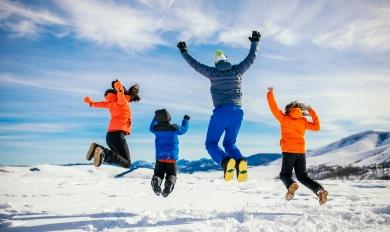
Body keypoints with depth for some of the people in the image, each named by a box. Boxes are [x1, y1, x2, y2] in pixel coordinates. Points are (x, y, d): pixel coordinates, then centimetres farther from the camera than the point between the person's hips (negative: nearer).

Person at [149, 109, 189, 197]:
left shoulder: (156, 129, -1)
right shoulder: (174, 128, -7)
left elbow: (151, 128, 25)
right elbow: (184, 129, 14)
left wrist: (155, 117, 35)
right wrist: (186, 120, 31)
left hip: (160, 156, 1)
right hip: (171, 157, -1)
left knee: (158, 173, 11)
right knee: (172, 174, 9)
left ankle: (156, 181, -26)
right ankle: (170, 182, -27)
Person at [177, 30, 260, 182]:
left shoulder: (213, 73, 5)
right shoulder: (237, 71, 10)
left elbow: (195, 64, 15)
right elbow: (251, 58, 24)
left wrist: (184, 52, 30)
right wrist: (255, 43, 39)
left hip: (221, 112, -4)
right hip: (237, 112, 4)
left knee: (211, 143, 7)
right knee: (230, 143, 18)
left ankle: (226, 161, -25)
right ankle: (240, 161, -16)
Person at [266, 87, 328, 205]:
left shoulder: (284, 118, 1)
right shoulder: (304, 121, 8)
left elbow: (274, 107, 2)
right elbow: (317, 127, 15)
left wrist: (270, 93, 14)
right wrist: (312, 112, 18)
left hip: (288, 151, -3)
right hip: (301, 152, 3)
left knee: (285, 174, 10)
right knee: (302, 176, 11)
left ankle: (291, 185, -25)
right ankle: (320, 190, -11)